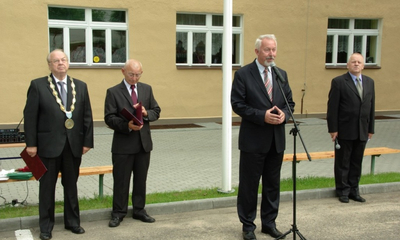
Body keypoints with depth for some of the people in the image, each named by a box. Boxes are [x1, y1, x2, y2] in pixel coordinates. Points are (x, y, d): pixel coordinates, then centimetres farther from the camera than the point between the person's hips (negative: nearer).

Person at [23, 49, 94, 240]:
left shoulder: (80, 86, 6)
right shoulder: (38, 85, -3)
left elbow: (87, 116, 6)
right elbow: (30, 116, -4)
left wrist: (87, 141, 1)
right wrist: (31, 143, -8)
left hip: (74, 145, 3)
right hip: (48, 145, -2)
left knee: (71, 185, 13)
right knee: (47, 186, 8)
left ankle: (72, 221, 26)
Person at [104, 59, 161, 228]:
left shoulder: (147, 89, 9)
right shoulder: (113, 92, -4)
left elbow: (156, 111, 10)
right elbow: (109, 118, -10)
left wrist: (146, 113, -13)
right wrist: (127, 125, -25)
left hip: (144, 143, 4)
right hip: (123, 144, -4)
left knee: (141, 179, 13)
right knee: (121, 180, 4)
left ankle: (139, 210, 26)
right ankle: (118, 213, 17)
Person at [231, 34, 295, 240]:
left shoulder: (281, 74, 9)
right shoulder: (243, 74, -7)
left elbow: (289, 102, 11)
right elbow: (237, 104, -12)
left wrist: (284, 114, -12)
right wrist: (262, 116, -21)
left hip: (277, 139, 5)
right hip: (253, 139, -5)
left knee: (273, 184, 14)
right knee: (249, 184, 6)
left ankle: (269, 223, 28)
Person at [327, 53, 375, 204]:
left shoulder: (369, 82, 10)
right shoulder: (338, 82, -6)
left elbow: (371, 106, 11)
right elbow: (332, 107, -8)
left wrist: (371, 129, 8)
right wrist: (333, 129, -12)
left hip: (362, 132, 5)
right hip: (344, 131, -4)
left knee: (357, 163, 12)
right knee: (342, 163, 6)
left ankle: (354, 190, 23)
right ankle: (343, 191, 18)